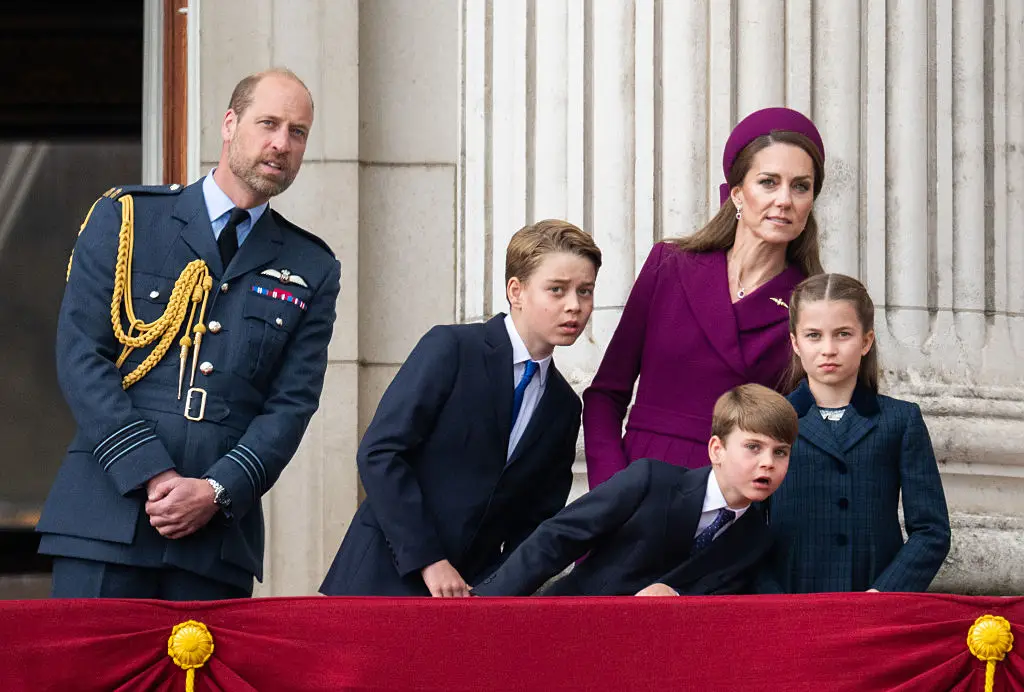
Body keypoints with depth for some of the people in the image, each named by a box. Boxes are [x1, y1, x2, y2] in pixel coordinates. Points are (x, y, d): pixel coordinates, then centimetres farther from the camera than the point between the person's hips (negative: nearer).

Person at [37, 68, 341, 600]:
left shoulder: (312, 271, 14)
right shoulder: (125, 219, 8)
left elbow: (292, 406, 7)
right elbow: (80, 357, -1)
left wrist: (216, 492, -10)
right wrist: (152, 476, -11)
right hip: (106, 518, -2)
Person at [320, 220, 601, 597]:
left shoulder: (564, 407, 12)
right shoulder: (450, 349, -7)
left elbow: (536, 516, 15)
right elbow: (378, 452, -13)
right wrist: (428, 560, -17)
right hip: (387, 577, -5)